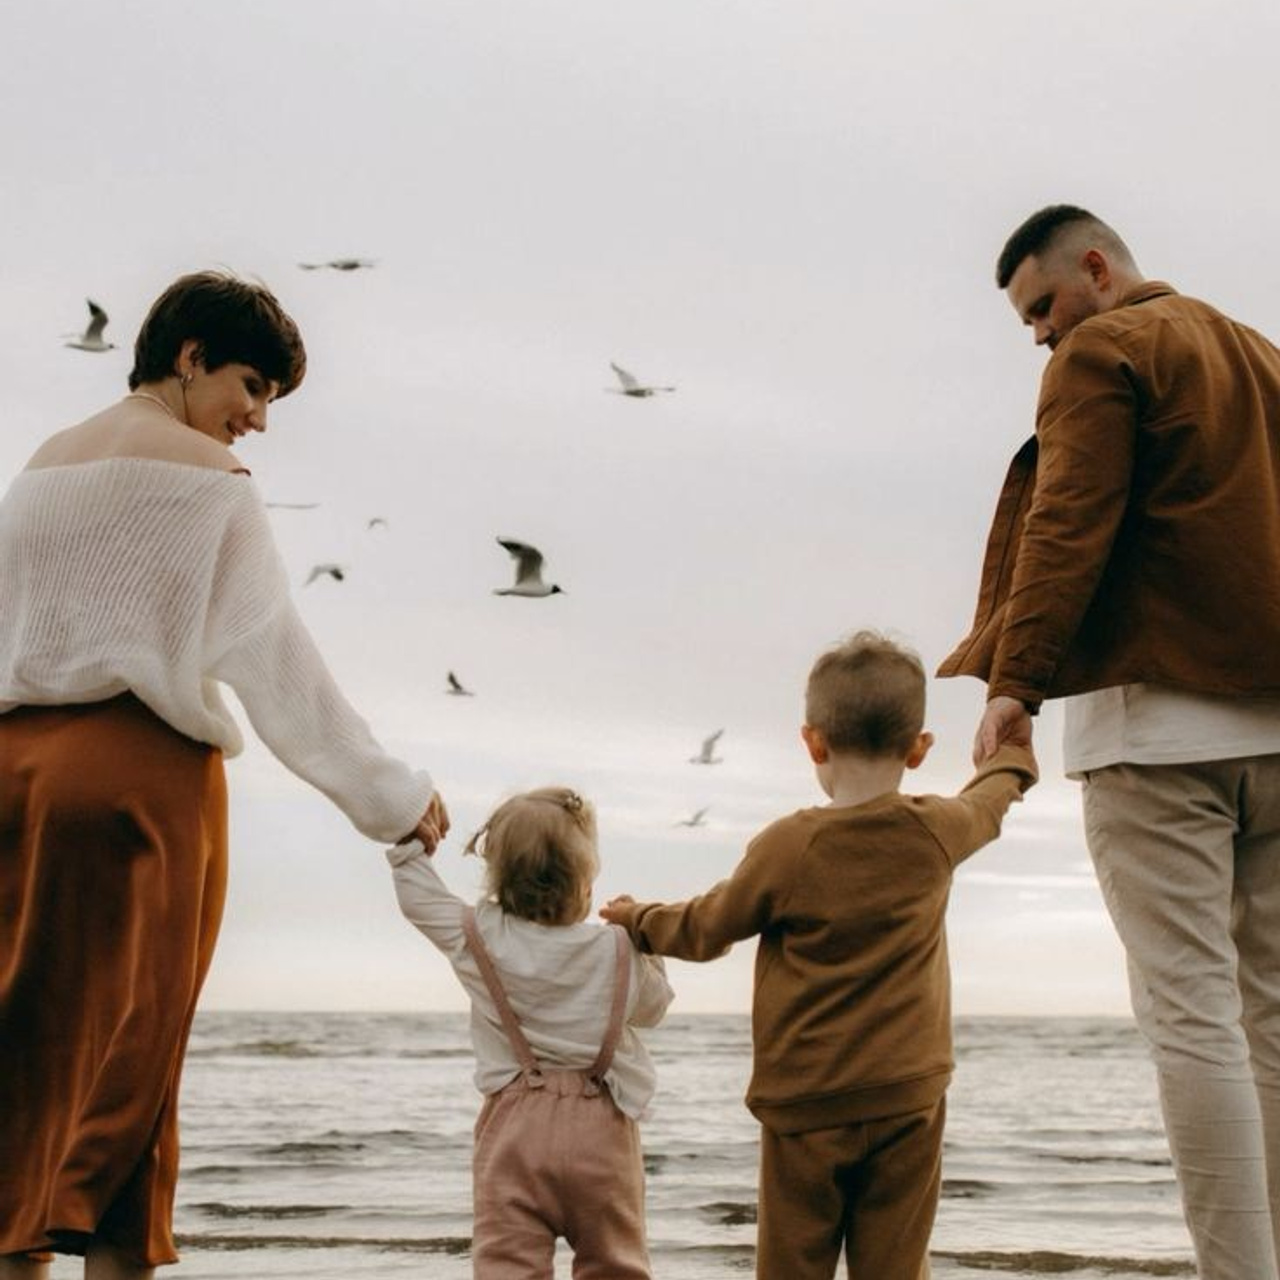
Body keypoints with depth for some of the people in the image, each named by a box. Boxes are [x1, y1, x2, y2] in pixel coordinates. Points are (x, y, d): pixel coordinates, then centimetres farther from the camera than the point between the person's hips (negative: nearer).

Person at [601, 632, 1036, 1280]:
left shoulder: (787, 847, -11)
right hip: (907, 1098, 2)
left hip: (803, 1105, -2)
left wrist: (639, 919, 22)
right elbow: (990, 799, 22)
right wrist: (1011, 755, 45)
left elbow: (706, 929, 2)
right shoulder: (937, 835, -2)